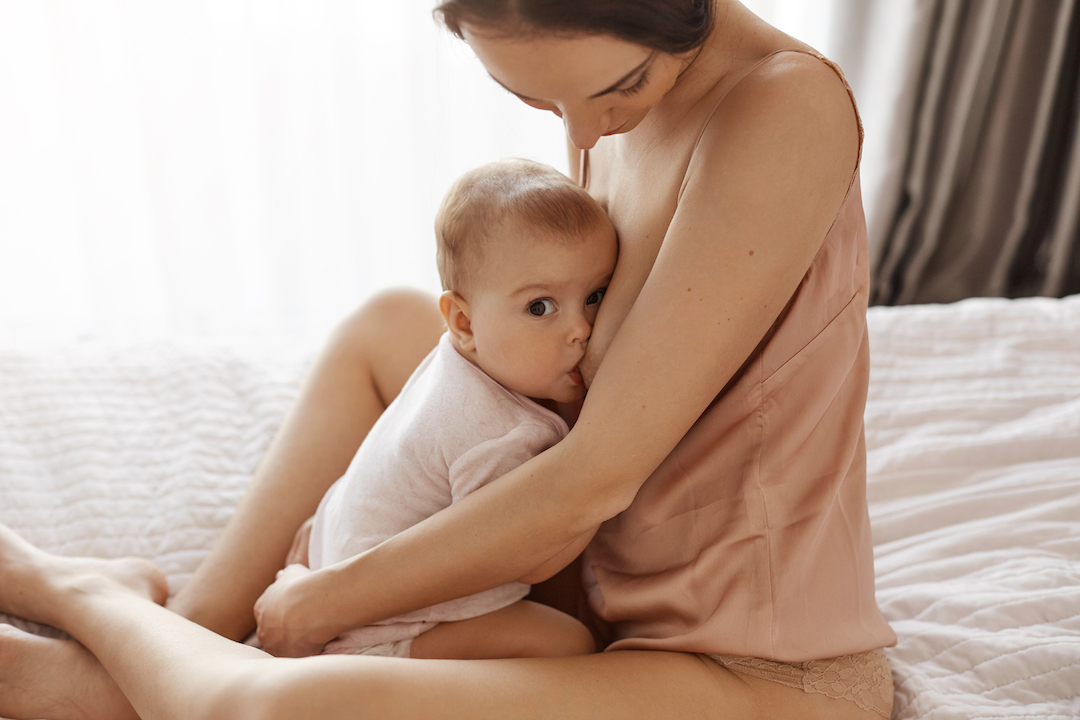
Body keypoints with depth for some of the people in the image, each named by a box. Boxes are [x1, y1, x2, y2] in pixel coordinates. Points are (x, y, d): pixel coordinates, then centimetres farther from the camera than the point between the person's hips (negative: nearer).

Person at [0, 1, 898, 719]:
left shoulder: (787, 103, -25)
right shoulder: (611, 93, 0)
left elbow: (596, 478, -24)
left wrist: (326, 601, -12)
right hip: (629, 582, 8)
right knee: (388, 326, 11)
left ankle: (88, 596, 7)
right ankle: (178, 638, 12)